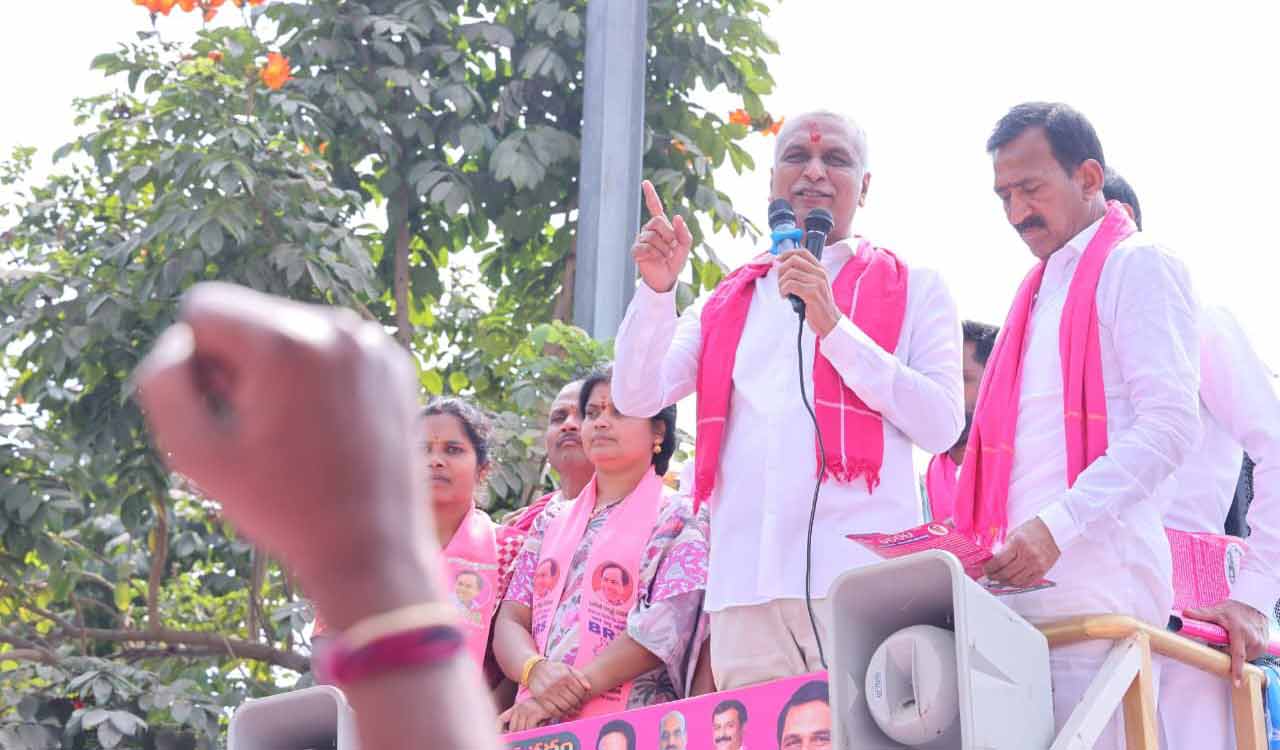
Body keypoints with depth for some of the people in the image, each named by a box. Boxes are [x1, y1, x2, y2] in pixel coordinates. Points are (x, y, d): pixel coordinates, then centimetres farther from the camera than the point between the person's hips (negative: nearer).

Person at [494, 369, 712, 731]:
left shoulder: (678, 520, 6)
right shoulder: (551, 521, 20)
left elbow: (663, 631, -7)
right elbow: (511, 620, 13)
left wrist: (574, 691, -14)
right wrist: (536, 670, -9)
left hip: (631, 724, -4)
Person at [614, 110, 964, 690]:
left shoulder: (913, 289, 12)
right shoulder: (727, 304, 22)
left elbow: (942, 425, -2)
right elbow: (636, 398, 13)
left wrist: (833, 325, -7)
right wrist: (656, 290, -2)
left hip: (861, 574, -3)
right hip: (744, 581, 3)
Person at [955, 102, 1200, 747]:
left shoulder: (1135, 266, 2)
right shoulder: (1040, 290, 27)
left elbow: (1170, 426, -11)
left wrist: (1057, 525, -20)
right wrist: (989, 547, 10)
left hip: (1096, 575, -8)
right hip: (1022, 583, 8)